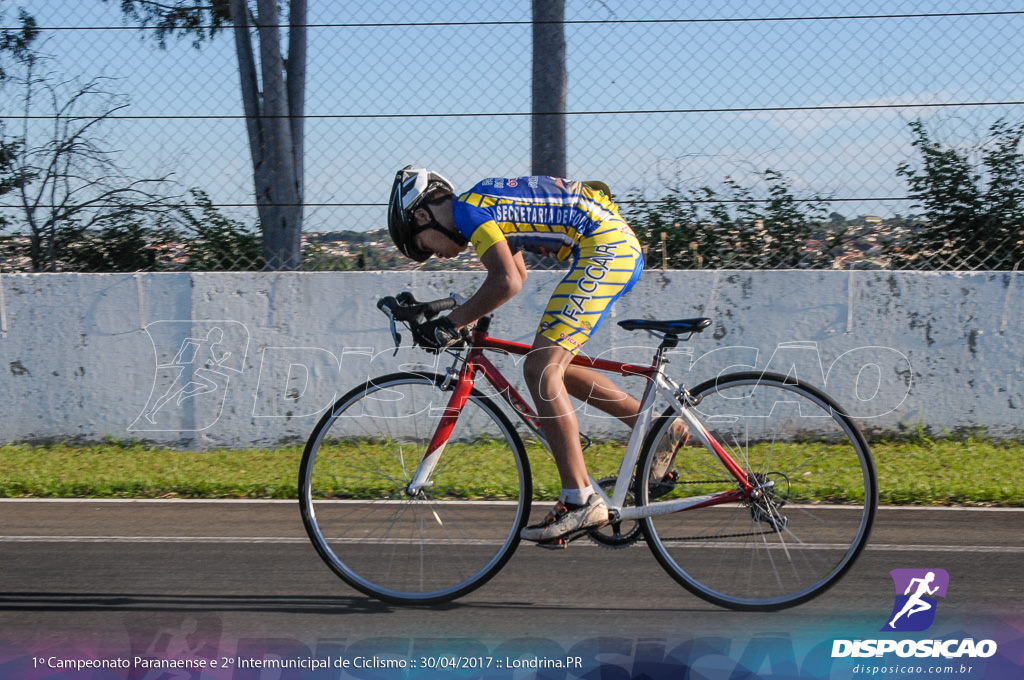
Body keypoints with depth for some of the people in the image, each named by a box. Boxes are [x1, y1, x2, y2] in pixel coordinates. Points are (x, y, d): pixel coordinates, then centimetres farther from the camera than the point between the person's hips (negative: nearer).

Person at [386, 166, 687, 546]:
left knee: (540, 371, -13)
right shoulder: (485, 204, 21)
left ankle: (581, 502, -18)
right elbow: (516, 274, 36)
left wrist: (451, 323, -12)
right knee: (552, 368, 16)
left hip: (603, 249, -10)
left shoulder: (466, 210, -9)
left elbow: (507, 283, -21)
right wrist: (466, 315, 27)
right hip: (622, 248, 10)